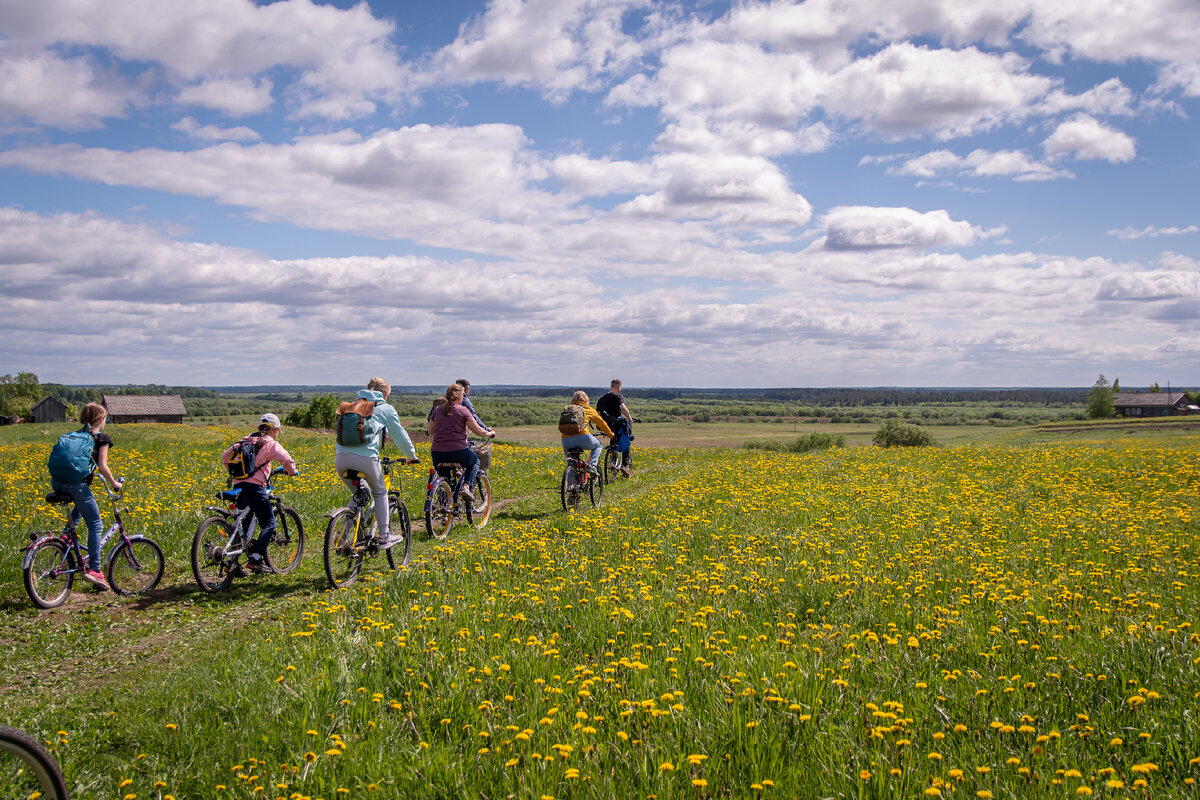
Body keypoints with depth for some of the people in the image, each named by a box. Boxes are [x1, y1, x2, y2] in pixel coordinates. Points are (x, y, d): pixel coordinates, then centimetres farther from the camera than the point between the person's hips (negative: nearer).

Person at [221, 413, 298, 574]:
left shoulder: (245, 440, 21)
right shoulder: (270, 443, 1)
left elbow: (225, 456, 21)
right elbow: (286, 458, -13)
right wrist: (291, 470, 6)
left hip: (238, 485, 7)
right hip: (254, 486, -7)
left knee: (244, 524, 17)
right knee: (269, 524, -1)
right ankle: (256, 558, -15)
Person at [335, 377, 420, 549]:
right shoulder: (386, 408, 14)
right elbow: (400, 434, 16)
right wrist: (411, 455, 30)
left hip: (341, 456, 5)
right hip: (365, 456, -4)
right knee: (380, 493, 18)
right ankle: (384, 536, 16)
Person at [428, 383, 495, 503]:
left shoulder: (437, 410, 9)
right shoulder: (462, 410, -4)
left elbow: (430, 432, 20)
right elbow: (478, 431, -2)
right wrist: (489, 433, 17)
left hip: (437, 454, 4)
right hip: (458, 451, -4)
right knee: (475, 461, 26)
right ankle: (466, 486, 4)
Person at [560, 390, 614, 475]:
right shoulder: (589, 410, 19)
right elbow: (601, 423, 28)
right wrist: (610, 434, 44)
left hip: (566, 440, 2)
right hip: (583, 436, -2)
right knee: (598, 446, 27)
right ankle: (592, 465, 5)